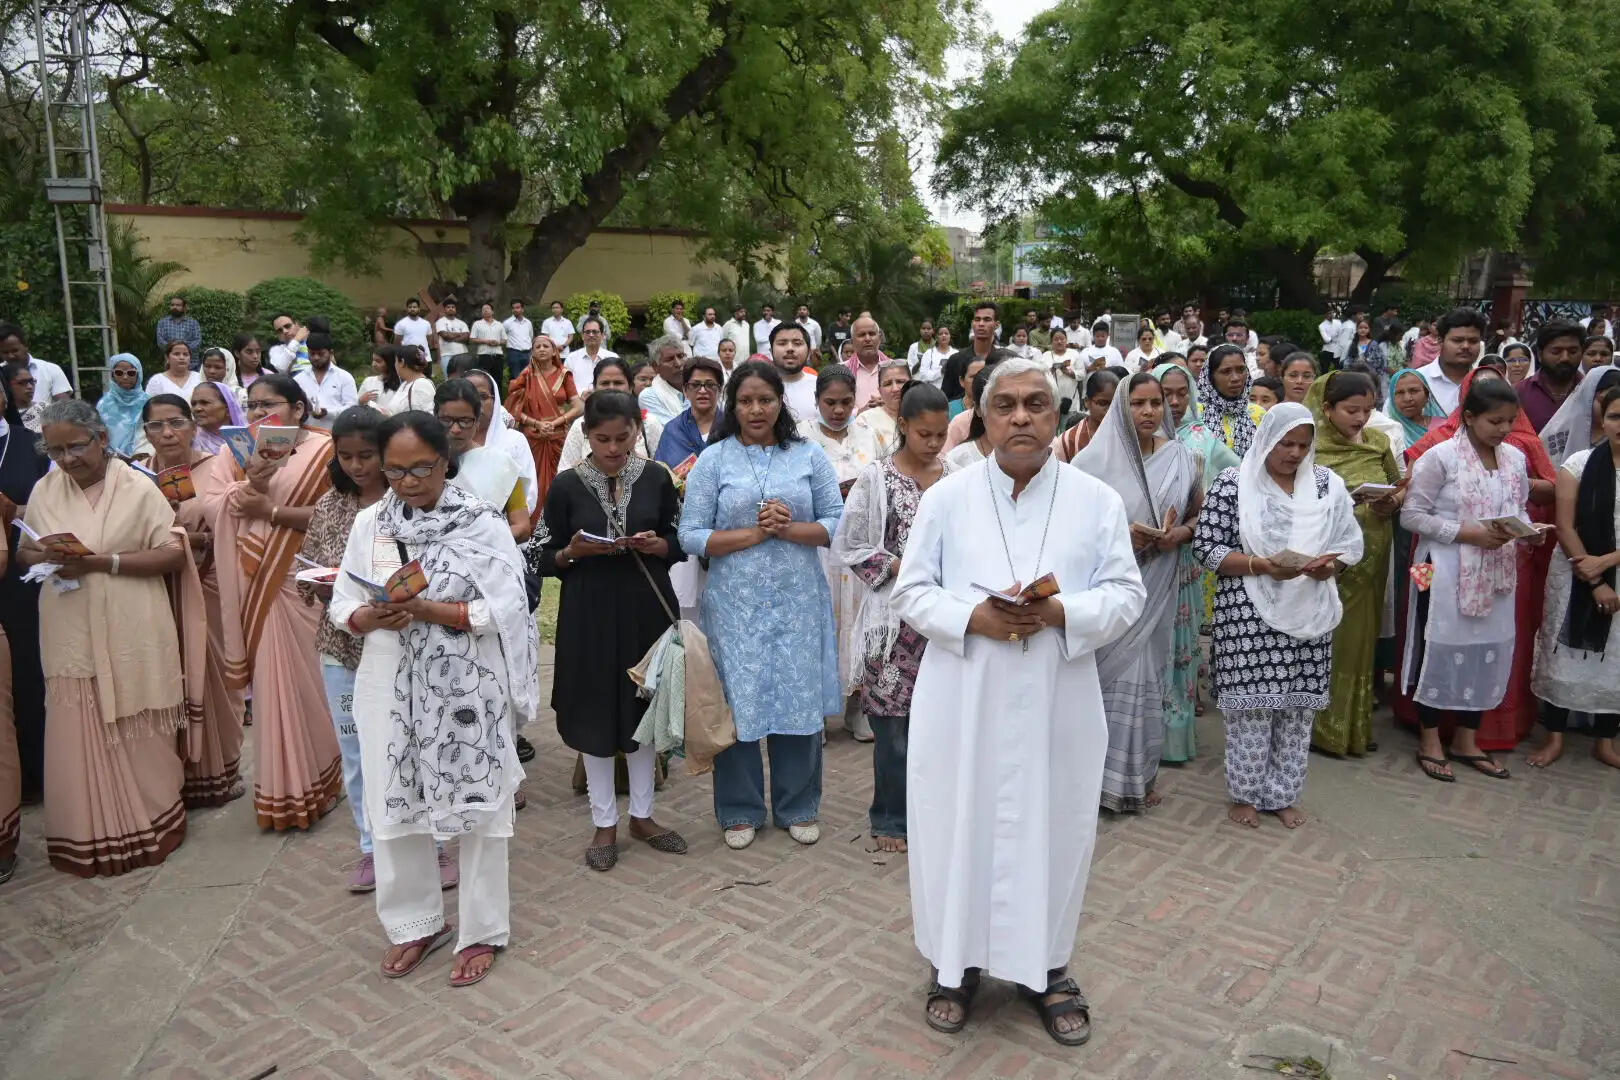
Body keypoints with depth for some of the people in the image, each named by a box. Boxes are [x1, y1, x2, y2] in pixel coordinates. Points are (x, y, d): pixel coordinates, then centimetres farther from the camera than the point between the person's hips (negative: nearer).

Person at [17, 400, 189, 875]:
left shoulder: (137, 487, -5)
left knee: (137, 736, 7)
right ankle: (87, 837, 18)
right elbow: (24, 550, 14)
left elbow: (174, 554, -7)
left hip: (131, 634, -3)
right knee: (77, 737, 5)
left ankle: (146, 826, 23)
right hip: (70, 635, 3)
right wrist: (46, 558, -10)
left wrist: (103, 561, -18)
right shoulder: (44, 491, 7)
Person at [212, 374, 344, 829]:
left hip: (305, 583, -5)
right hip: (260, 584, 5)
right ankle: (282, 785, 21)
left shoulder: (322, 449, -7)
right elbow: (231, 513, 2)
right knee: (272, 681, 9)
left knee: (307, 679, 1)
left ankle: (312, 783, 17)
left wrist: (271, 509, -15)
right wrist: (252, 481, -16)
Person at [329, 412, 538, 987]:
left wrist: (427, 609, -22)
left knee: (476, 806, 5)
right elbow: (341, 604, 7)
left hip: (467, 686, -4)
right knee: (394, 805, 11)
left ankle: (481, 931, 22)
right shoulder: (369, 523, 5)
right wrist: (371, 617, -16)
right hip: (389, 685, 4)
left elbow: (505, 609, -13)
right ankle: (415, 921, 32)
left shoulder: (483, 523, -8)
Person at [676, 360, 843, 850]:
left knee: (800, 699, 7)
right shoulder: (713, 460, 1)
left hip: (798, 599, 1)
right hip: (735, 602, -1)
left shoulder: (809, 456, 5)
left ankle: (798, 808, 25)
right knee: (739, 702, 5)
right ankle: (740, 811, 23)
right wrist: (754, 534, -13)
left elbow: (836, 522, 1)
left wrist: (787, 529, -14)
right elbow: (691, 536, -4)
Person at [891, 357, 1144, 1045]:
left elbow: (1126, 595, 1)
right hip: (963, 700, 0)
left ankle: (1046, 967, 31)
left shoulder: (1098, 500, 2)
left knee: (1052, 829, 10)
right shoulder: (944, 498, 1)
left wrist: (1062, 612, -18)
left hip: (1058, 701, 1)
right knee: (959, 825, 8)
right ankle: (957, 963, 28)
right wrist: (973, 617, -17)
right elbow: (910, 593, 1)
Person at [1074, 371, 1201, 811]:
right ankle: (1099, 775, 14)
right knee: (1107, 675, 0)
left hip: (1156, 588, 3)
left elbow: (1201, 512, 15)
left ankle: (1139, 776, 25)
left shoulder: (1182, 458, 4)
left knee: (1146, 675, 10)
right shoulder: (1096, 459, -7)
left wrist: (1181, 533, -7)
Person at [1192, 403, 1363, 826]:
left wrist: (1331, 564, -12)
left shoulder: (1327, 483, 6)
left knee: (1298, 706, 9)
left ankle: (1284, 795, 25)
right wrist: (1262, 565, -21)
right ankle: (1245, 794, 18)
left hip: (1309, 613, 4)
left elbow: (1350, 543, 10)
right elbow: (1207, 548, -9)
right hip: (1249, 615, -4)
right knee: (1252, 705, 0)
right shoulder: (1232, 483, -6)